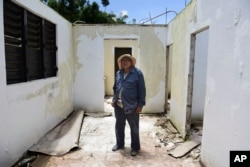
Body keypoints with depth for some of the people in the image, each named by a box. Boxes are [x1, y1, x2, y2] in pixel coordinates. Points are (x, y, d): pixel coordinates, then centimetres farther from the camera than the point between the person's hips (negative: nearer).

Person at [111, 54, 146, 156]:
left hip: (132, 106, -5)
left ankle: (135, 147, 28)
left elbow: (142, 90, -10)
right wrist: (114, 99, 9)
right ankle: (119, 144, 39)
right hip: (118, 105, 6)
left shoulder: (137, 73, -10)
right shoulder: (118, 73, 7)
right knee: (119, 126, 18)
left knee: (134, 128, 10)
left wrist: (140, 104, -12)